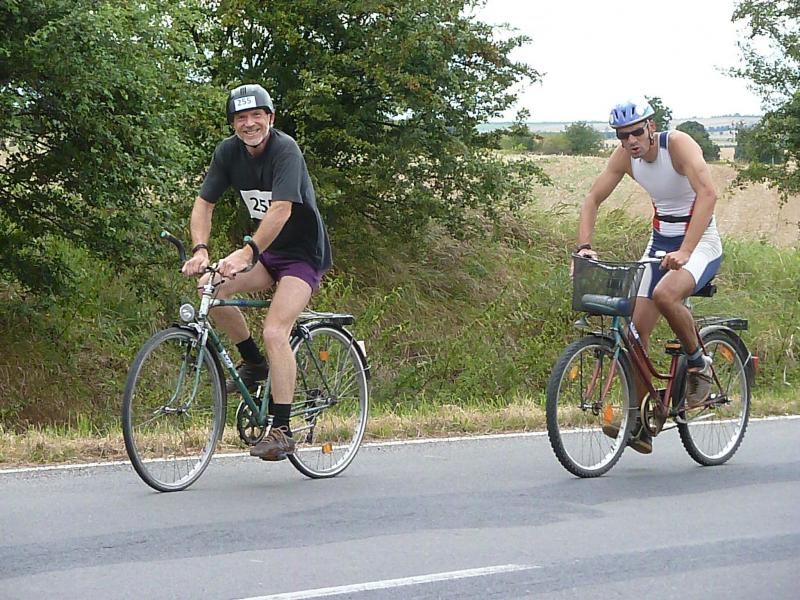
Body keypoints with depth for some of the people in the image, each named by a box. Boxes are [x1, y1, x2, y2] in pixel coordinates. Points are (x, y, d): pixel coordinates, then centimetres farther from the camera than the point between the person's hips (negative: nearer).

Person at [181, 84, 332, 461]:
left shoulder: (285, 150, -22)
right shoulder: (229, 152, -3)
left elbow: (281, 209, -34)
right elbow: (204, 203, -5)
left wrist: (246, 253, -45)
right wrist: (200, 251, -23)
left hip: (303, 254, -7)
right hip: (268, 253, 7)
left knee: (275, 332, -24)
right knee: (210, 286, -16)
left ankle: (281, 431, -20)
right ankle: (253, 363, 5)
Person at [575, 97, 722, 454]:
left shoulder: (678, 144, -22)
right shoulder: (624, 156, -5)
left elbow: (707, 193, -35)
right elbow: (593, 199, 0)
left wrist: (685, 251, -44)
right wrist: (584, 246, -18)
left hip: (701, 243, -6)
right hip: (659, 243, 6)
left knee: (665, 294, -35)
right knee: (635, 330, -5)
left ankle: (698, 363, -7)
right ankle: (638, 424, 3)